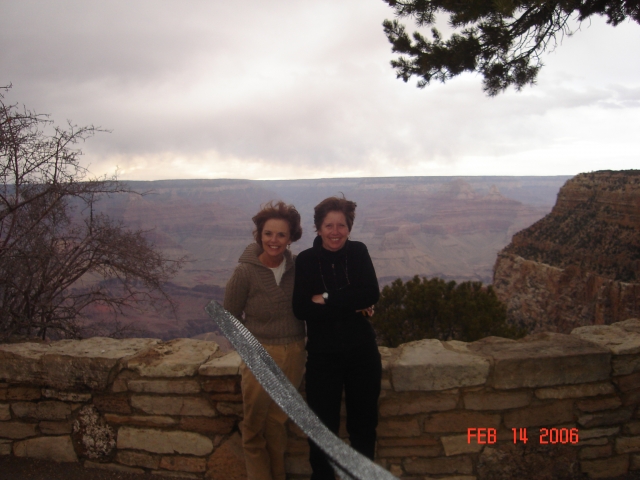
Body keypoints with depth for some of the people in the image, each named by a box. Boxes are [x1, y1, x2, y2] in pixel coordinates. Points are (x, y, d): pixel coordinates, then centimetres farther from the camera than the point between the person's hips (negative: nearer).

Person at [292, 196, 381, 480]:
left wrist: (327, 299, -17)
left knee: (364, 424, 16)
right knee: (323, 426, 9)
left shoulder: (359, 252, -3)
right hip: (323, 355, -1)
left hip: (361, 351, 2)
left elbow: (371, 295, -15)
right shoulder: (305, 260, -7)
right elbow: (301, 309, -17)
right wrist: (353, 305, -19)